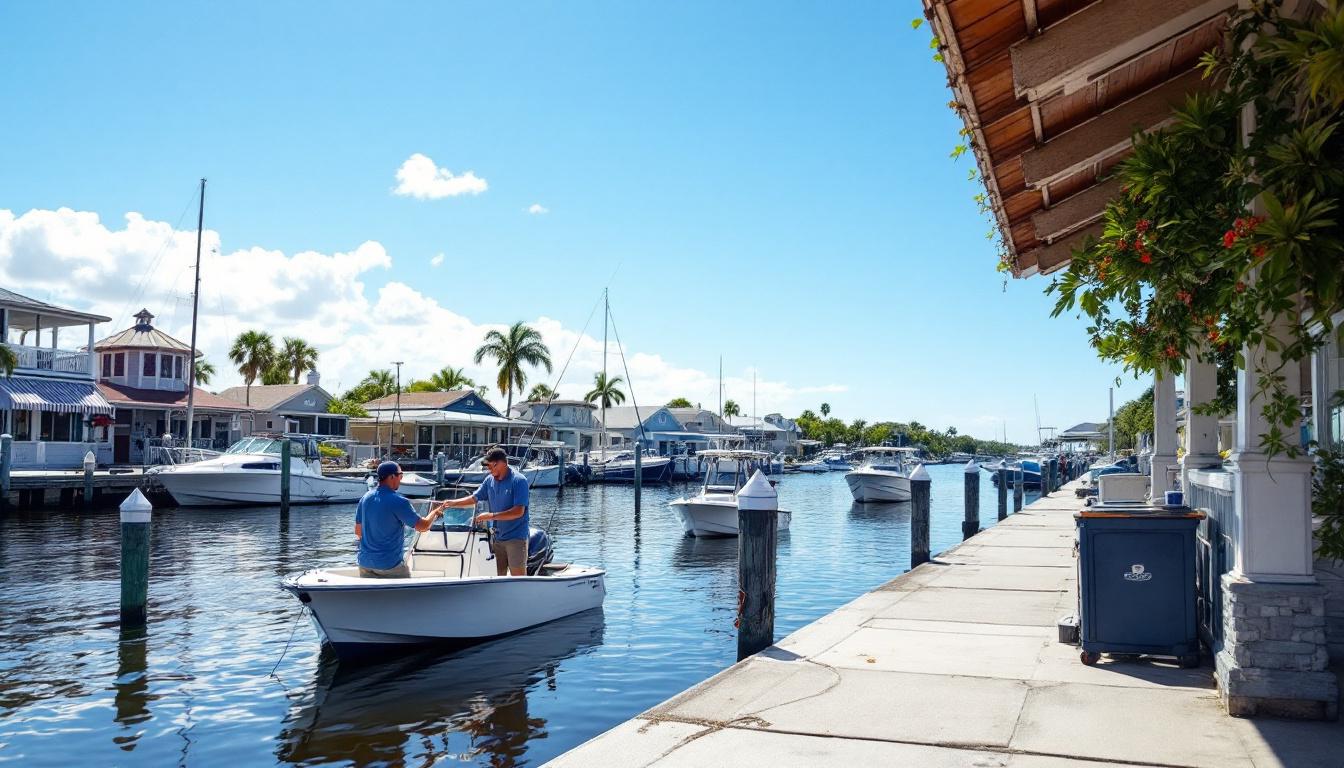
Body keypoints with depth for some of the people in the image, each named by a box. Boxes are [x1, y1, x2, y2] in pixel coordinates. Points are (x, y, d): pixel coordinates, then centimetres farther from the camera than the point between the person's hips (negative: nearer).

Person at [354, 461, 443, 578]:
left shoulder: (365, 498, 3)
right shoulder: (398, 501, -17)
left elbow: (358, 531, 11)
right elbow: (423, 526, -14)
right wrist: (435, 513, 5)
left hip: (365, 563, 6)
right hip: (390, 564, -6)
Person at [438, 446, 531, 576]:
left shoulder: (519, 481, -15)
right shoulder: (490, 480, 6)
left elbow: (519, 512, -20)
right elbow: (474, 498, 12)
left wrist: (491, 516, -23)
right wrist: (453, 503, -4)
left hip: (516, 537, -7)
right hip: (498, 536, 7)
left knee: (518, 577, -6)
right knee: (499, 577, 11)